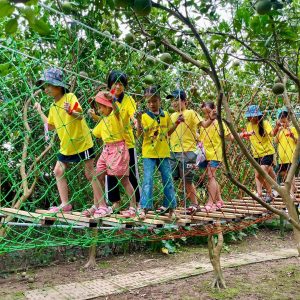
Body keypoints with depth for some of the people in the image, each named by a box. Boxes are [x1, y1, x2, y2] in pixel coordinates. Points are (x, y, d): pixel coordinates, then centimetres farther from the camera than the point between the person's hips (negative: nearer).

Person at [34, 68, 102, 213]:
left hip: (82, 142, -8)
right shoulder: (53, 107, 10)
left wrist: (71, 112, -44)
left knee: (90, 173, -3)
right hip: (66, 145, 8)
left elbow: (80, 115, -24)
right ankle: (65, 204, 13)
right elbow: (50, 126, 19)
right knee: (58, 171, 6)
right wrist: (40, 112, 21)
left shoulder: (70, 97, -12)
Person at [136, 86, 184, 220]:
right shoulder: (144, 116, -4)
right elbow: (139, 134, -14)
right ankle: (144, 207, -1)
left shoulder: (166, 115, 6)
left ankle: (170, 206, 18)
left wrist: (176, 124, 4)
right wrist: (138, 120, -27)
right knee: (148, 180, -6)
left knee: (168, 180, 8)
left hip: (164, 153, 3)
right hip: (149, 153, -3)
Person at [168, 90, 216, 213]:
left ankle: (195, 204, 16)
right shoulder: (172, 116, 14)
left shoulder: (190, 113, -3)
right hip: (173, 152, 6)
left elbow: (204, 124, -17)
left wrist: (211, 119, -35)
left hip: (187, 152, -6)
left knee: (187, 180, 1)